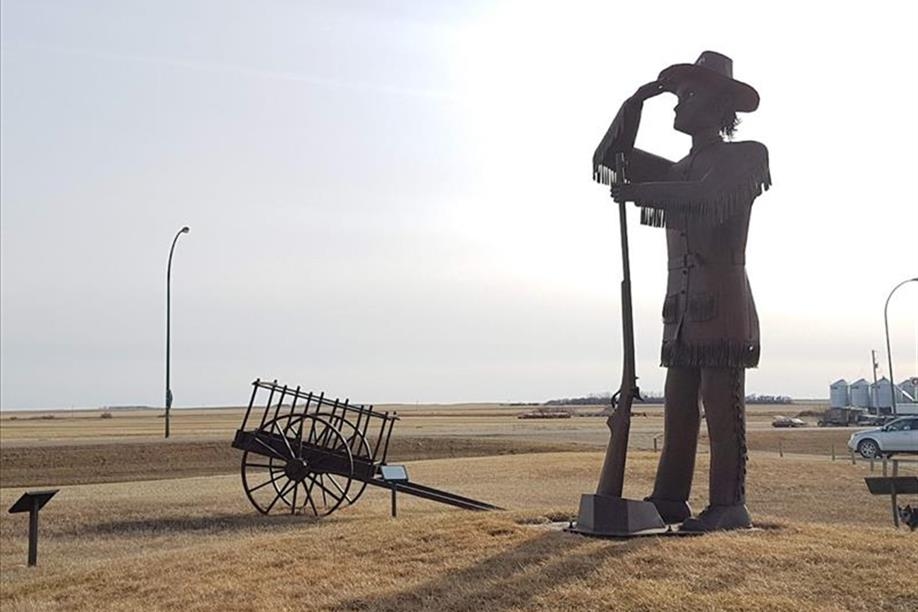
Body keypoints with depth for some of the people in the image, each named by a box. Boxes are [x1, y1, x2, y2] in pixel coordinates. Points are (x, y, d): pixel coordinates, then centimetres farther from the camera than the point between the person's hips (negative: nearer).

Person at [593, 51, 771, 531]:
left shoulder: (745, 157, 2)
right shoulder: (681, 171, 25)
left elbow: (714, 198, -19)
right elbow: (610, 157, 24)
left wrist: (642, 192, -20)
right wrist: (636, 103, 13)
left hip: (722, 303, -7)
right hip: (683, 307, 7)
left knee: (722, 406, -9)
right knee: (678, 407, 5)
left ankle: (728, 505, -5)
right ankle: (669, 499, 8)